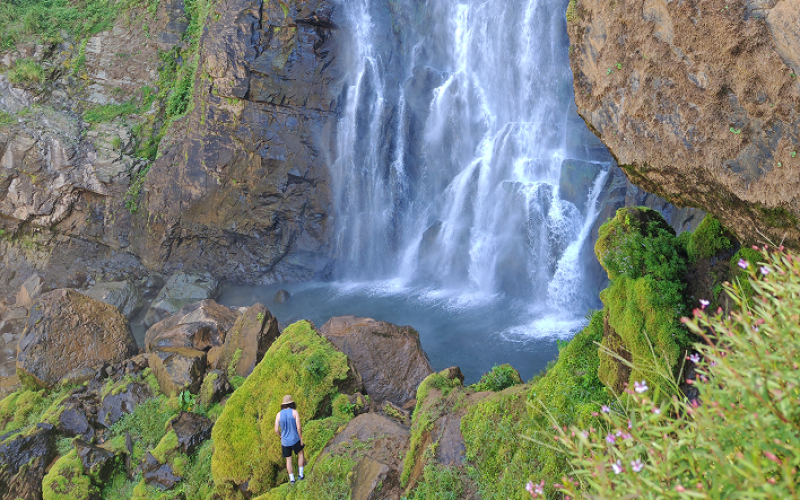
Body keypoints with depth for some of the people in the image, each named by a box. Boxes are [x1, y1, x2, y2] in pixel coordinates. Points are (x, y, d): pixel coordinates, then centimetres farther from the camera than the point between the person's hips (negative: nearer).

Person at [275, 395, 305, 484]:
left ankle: (292, 479, 20)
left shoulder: (279, 414, -3)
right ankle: (300, 475, 19)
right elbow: (299, 427, -15)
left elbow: (276, 430, -4)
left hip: (285, 442, 2)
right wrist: (301, 438, -3)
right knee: (301, 454, 23)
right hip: (295, 440, -2)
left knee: (288, 460, 17)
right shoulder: (294, 412, -10)